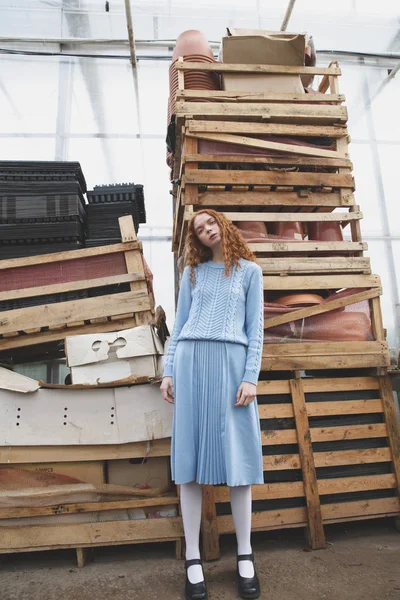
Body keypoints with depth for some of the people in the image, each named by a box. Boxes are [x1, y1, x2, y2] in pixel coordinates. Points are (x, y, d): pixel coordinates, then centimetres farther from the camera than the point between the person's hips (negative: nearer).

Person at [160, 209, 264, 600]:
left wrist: (250, 377, -5)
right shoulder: (192, 272, 16)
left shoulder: (249, 270, 11)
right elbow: (180, 324, 14)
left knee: (238, 457, 1)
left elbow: (255, 327, 5)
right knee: (191, 457, 1)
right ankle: (193, 560, 11)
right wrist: (169, 371, 5)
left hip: (232, 362, -1)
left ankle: (244, 556, 16)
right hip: (191, 361, 2)